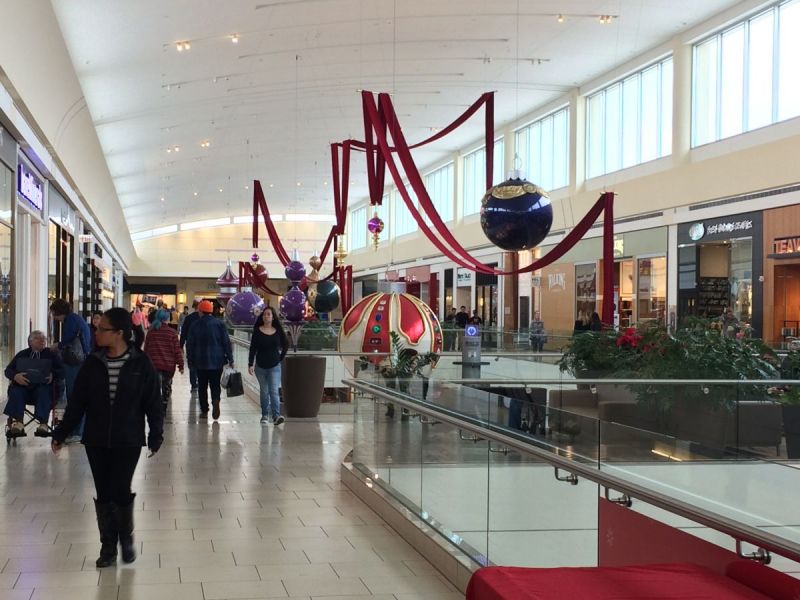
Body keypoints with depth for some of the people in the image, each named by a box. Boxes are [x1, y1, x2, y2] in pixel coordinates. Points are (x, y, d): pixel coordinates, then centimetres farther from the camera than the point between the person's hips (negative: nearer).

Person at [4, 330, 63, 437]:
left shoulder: (52, 354, 17)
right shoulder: (22, 354, 22)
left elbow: (62, 371, 7)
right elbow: (8, 370, 13)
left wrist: (53, 375, -17)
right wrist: (15, 376, -12)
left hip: (43, 386, -2)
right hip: (23, 386, 2)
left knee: (44, 391, -36)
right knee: (15, 392, -30)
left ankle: (43, 424, -48)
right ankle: (18, 422, -44)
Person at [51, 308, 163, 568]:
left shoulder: (140, 364, -8)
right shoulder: (93, 363, 0)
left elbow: (152, 403, -3)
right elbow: (77, 402, 6)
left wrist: (156, 436, -3)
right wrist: (60, 434, 5)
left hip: (128, 441, -3)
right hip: (96, 441, 3)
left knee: (120, 491, -5)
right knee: (103, 494, 7)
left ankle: (126, 538, 22)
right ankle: (108, 547, 20)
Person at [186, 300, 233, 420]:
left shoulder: (195, 325, -2)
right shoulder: (219, 324, -1)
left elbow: (190, 344, 1)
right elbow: (226, 342, -3)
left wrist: (190, 359, 10)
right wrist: (230, 358, 2)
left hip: (201, 361, 0)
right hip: (217, 360, 0)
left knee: (202, 386, 10)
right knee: (215, 385, 8)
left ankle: (204, 411, 9)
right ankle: (215, 401, -20)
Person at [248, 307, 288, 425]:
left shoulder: (278, 331, 1)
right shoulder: (257, 331, -1)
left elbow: (285, 345, 15)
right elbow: (253, 349, -3)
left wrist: (281, 357, 10)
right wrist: (250, 364, -10)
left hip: (274, 367, -1)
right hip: (260, 366, 1)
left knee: (274, 391, -11)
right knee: (264, 391, 9)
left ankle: (276, 415, -19)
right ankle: (265, 415, 17)